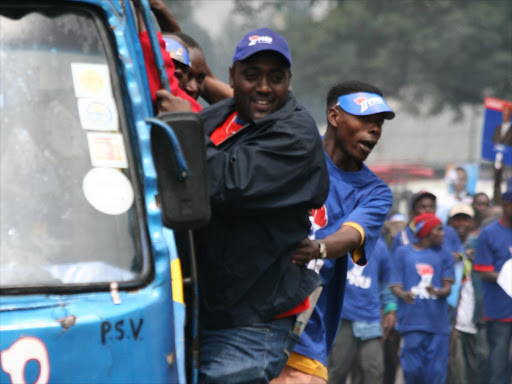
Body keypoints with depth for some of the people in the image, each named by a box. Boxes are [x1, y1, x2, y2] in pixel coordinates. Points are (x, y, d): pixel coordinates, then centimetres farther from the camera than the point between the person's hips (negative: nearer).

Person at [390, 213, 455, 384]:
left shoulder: (444, 255, 13)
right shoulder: (403, 252, 9)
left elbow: (447, 287, 5)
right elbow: (395, 285, 3)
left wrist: (438, 292, -19)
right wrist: (403, 294, -21)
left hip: (438, 323, 2)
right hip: (412, 321, -2)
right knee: (412, 369, -7)